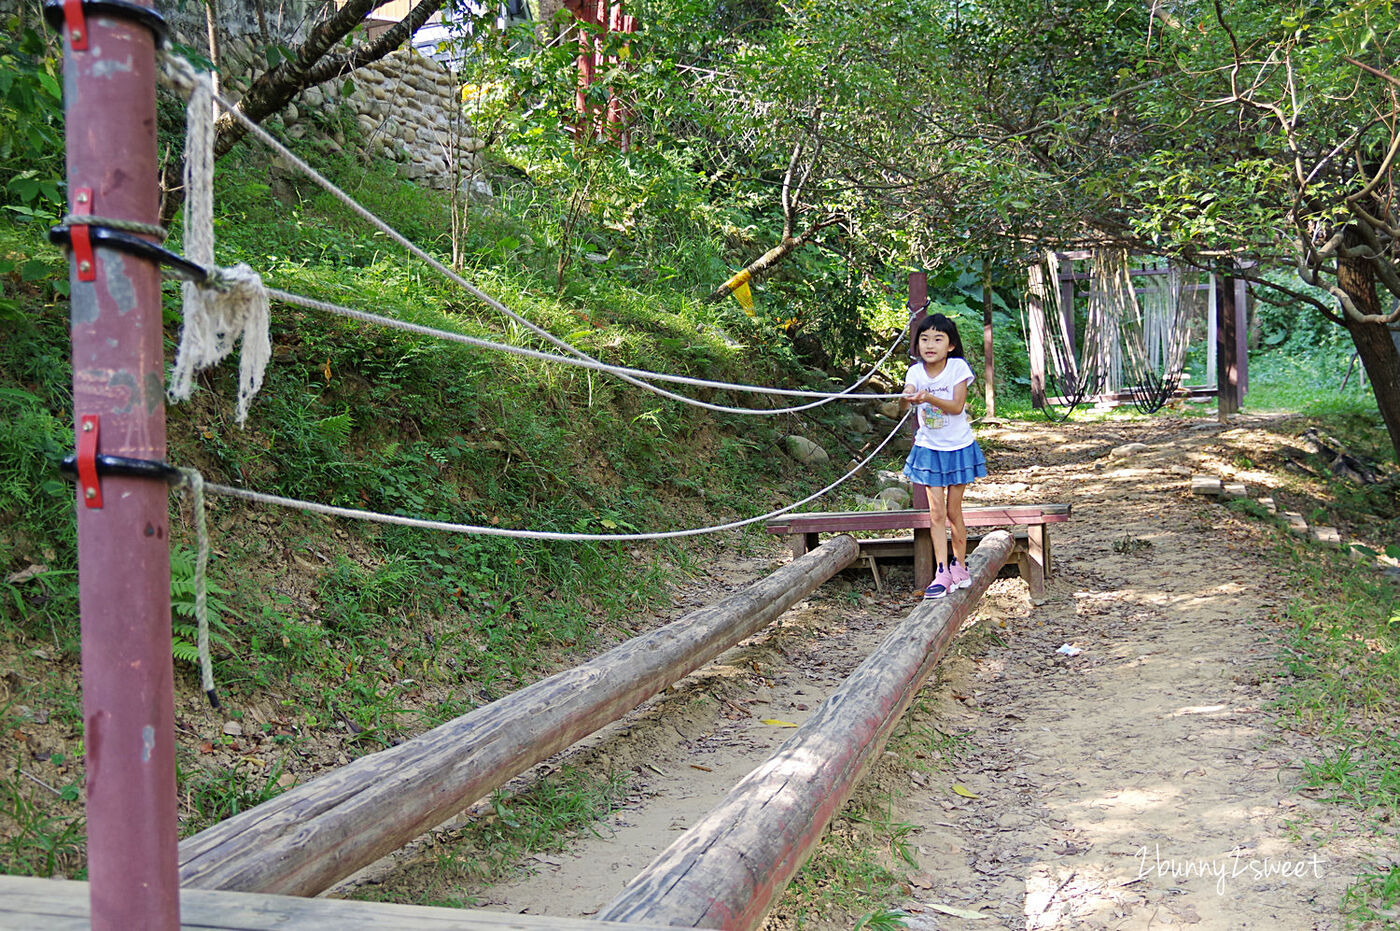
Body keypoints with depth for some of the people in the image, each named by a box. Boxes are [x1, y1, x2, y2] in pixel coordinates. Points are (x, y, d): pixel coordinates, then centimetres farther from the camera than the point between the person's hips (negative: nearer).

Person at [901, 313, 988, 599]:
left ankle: (959, 566, 23)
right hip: (929, 448, 2)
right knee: (936, 512, -2)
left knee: (954, 511, 7)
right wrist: (908, 398, -44)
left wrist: (928, 397, -35)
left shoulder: (958, 367, -11)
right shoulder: (916, 371, -4)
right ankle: (942, 572, 1)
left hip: (958, 447, -1)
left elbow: (957, 406, -20)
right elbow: (905, 401, -21)